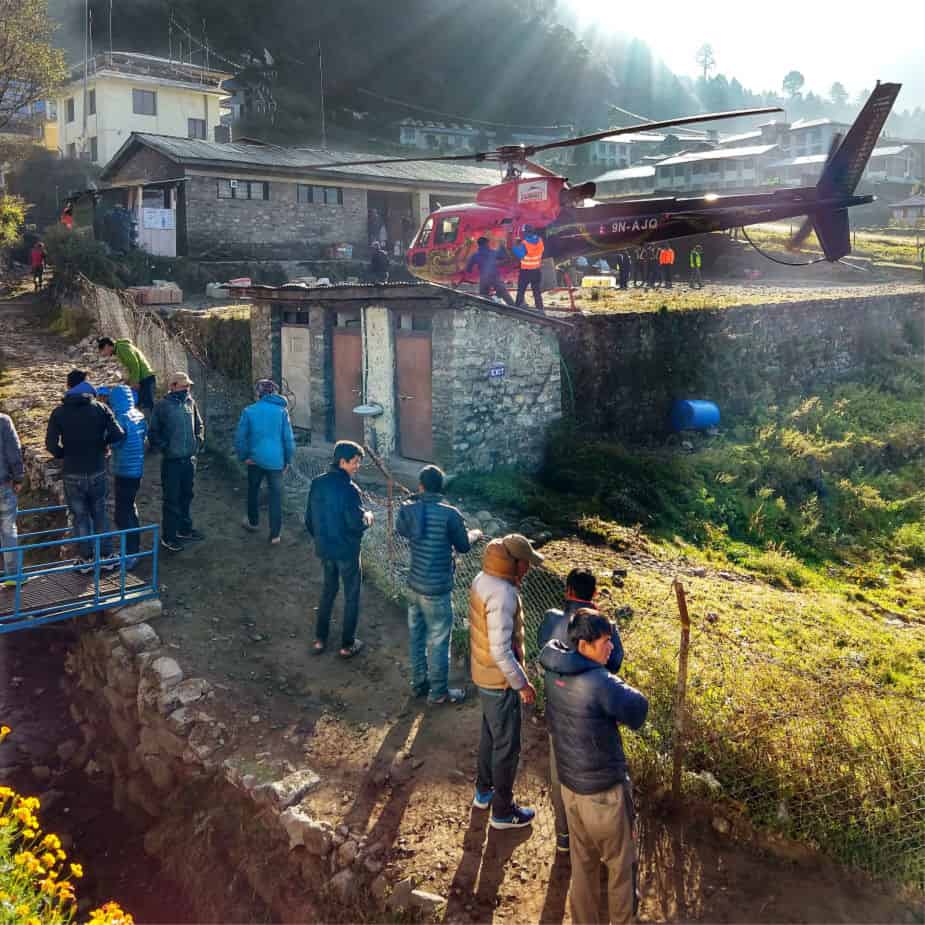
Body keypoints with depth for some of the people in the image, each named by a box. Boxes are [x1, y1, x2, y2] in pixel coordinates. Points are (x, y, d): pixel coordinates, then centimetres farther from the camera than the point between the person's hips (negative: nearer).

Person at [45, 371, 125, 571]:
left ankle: (86, 559, 16)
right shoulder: (100, 408, -5)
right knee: (100, 515, 14)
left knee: (80, 517, 10)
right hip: (97, 472, 1)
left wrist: (64, 455, 8)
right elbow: (118, 435, -12)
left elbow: (51, 444, -11)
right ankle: (106, 557, 18)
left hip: (73, 474, -1)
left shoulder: (59, 412, -6)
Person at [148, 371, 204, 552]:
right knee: (171, 500, 0)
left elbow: (199, 425, 17)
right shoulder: (162, 406, -9)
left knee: (186, 496, 18)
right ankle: (168, 537, 9)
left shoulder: (190, 403, 4)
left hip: (190, 459, 5)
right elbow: (153, 432, -4)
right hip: (171, 461, -5)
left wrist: (198, 442, 6)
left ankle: (184, 529, 33)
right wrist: (164, 448, -13)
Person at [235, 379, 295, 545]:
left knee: (253, 490, 24)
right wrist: (288, 460, 6)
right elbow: (288, 438, -4)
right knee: (275, 495, 4)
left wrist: (243, 456, 7)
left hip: (255, 459, 1)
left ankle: (253, 522, 42)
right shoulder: (281, 411, -4)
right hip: (276, 461, -1)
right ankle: (275, 534, 4)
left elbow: (240, 437, -5)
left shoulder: (249, 411, -5)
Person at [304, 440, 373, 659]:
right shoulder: (349, 489, -22)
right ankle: (347, 645, 18)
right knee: (351, 596, 10)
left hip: (324, 548, 6)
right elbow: (356, 524, -23)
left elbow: (309, 519, 6)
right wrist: (368, 518, -2)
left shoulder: (317, 483, -2)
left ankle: (320, 639, 28)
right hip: (346, 551, -6)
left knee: (328, 591, 23)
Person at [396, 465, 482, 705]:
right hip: (437, 590, -6)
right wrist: (473, 535, 17)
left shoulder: (408, 509, -6)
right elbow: (463, 547, -5)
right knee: (438, 642, 8)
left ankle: (419, 683, 35)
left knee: (417, 636, 20)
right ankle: (438, 692, 21)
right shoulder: (450, 514, -20)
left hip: (414, 585, 6)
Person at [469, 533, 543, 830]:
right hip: (499, 682, -9)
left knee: (490, 735, 27)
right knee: (507, 747, 9)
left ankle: (483, 791, 45)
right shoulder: (502, 595, -31)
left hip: (482, 673, 9)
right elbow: (501, 651, -29)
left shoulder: (483, 579, -3)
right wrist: (522, 684, -19)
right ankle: (503, 811, 25)